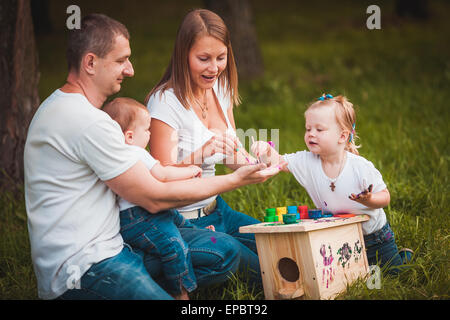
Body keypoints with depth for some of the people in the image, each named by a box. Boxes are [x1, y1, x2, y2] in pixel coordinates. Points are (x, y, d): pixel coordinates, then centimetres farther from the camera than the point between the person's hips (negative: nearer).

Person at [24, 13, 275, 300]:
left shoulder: (59, 105, 16)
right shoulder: (88, 122, -18)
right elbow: (154, 198, -13)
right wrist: (235, 180, -6)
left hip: (111, 242, 10)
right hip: (79, 269, -10)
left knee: (225, 251, 2)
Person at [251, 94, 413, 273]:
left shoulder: (361, 167, -25)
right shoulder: (307, 162, -15)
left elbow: (385, 198, -17)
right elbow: (279, 161, -20)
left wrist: (369, 200, -39)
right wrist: (267, 152, -42)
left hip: (374, 236, -3)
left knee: (391, 274, 12)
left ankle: (404, 255, 44)